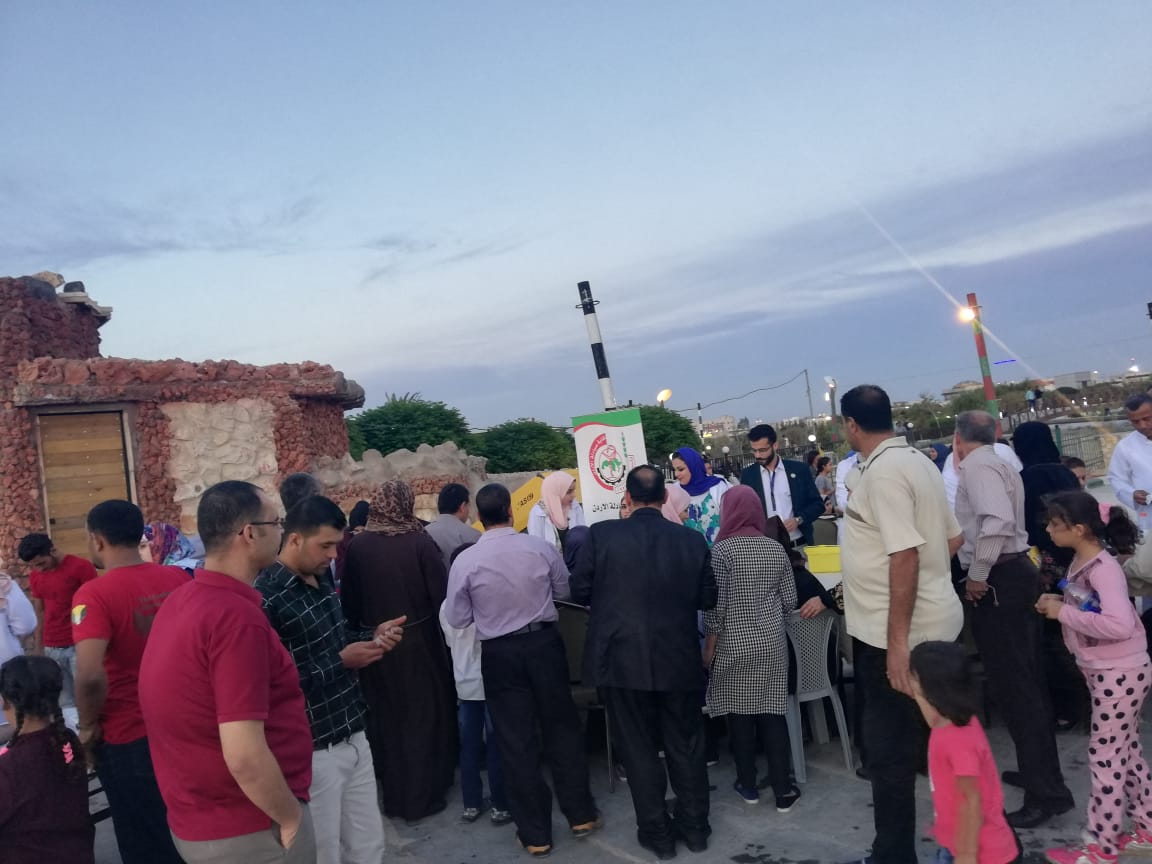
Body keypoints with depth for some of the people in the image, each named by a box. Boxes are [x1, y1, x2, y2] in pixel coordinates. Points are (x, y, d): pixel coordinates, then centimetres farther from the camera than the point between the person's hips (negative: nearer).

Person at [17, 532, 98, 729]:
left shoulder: (81, 567, -8)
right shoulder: (35, 576, 9)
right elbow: (40, 614, 15)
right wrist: (37, 651, 11)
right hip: (51, 649, 5)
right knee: (65, 704, 6)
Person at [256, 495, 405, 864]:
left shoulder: (323, 578, 7)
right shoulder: (266, 599, -20)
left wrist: (371, 636, 2)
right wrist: (341, 662, -20)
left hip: (354, 736, 8)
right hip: (314, 751, -8)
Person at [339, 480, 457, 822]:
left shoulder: (357, 546, -8)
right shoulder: (420, 542, -16)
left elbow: (348, 602, -1)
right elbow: (442, 595, -14)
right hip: (419, 642, -3)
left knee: (385, 719, 17)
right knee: (424, 716, 13)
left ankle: (393, 794, 30)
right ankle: (423, 794, 21)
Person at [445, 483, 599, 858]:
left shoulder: (465, 561, -11)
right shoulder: (540, 547, -9)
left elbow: (457, 619, -5)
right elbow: (566, 591, 5)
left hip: (499, 654, -1)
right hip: (544, 642, 1)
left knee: (516, 742, 10)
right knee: (562, 728, 17)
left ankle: (535, 834, 19)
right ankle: (580, 814, 27)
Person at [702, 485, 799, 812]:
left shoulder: (722, 550, -11)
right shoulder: (777, 549, 2)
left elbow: (716, 605, -12)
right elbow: (790, 601, 6)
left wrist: (709, 646, -2)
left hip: (735, 646, -3)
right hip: (772, 644, 4)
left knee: (740, 713, 8)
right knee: (773, 713, 8)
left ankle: (748, 785, 18)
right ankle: (783, 790, 11)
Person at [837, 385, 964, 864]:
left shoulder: (882, 471, -20)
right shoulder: (915, 461, 10)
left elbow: (904, 555, -26)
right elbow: (952, 538, 17)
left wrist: (896, 642, -25)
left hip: (897, 632, -10)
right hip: (933, 618, 10)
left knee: (889, 752, 2)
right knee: (928, 741, 22)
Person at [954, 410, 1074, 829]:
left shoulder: (978, 466, -14)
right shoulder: (997, 463, 15)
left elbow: (998, 521, -29)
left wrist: (976, 575, -21)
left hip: (997, 581, -10)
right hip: (1015, 571, 10)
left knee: (1012, 685, -5)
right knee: (1026, 680, 16)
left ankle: (1047, 792, 1)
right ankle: (1041, 771, 28)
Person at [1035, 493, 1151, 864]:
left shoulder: (1103, 568, -24)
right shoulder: (1080, 563, 4)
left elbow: (1120, 625, -36)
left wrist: (1064, 613, -28)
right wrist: (1058, 603, -3)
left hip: (1121, 673, -9)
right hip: (1103, 671, 9)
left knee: (1105, 755, 0)